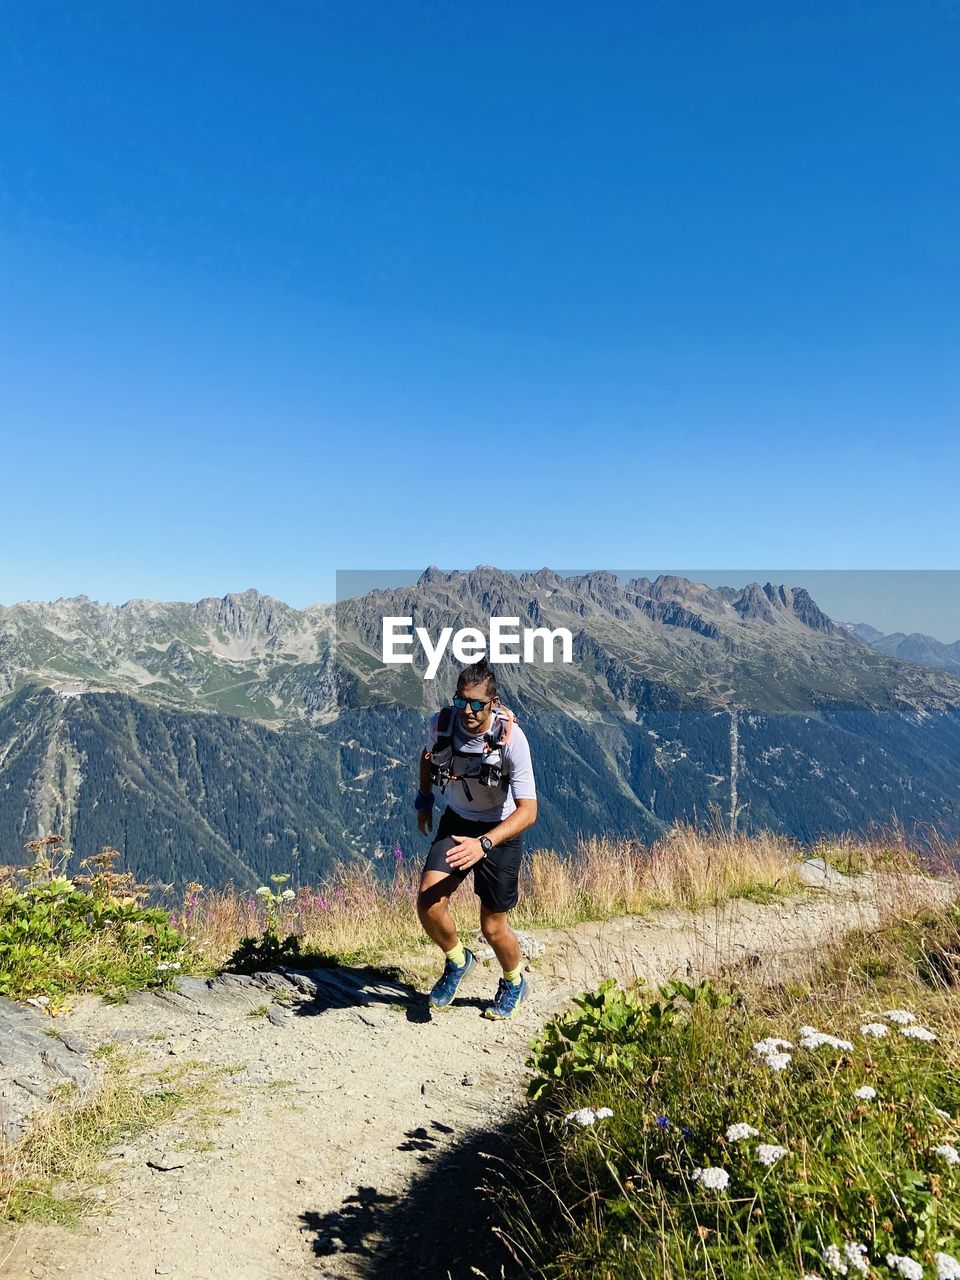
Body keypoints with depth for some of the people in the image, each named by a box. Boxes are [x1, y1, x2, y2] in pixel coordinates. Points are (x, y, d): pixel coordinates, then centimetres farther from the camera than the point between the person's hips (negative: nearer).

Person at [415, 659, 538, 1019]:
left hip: (500, 830, -3)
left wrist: (483, 844, -44)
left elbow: (528, 811, -32)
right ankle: (457, 960, 16)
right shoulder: (441, 723, -18)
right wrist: (424, 799, 16)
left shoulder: (512, 739, -29)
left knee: (492, 927, 4)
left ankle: (514, 984, 37)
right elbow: (429, 756, 9)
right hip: (457, 821, 3)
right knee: (428, 903, -16)